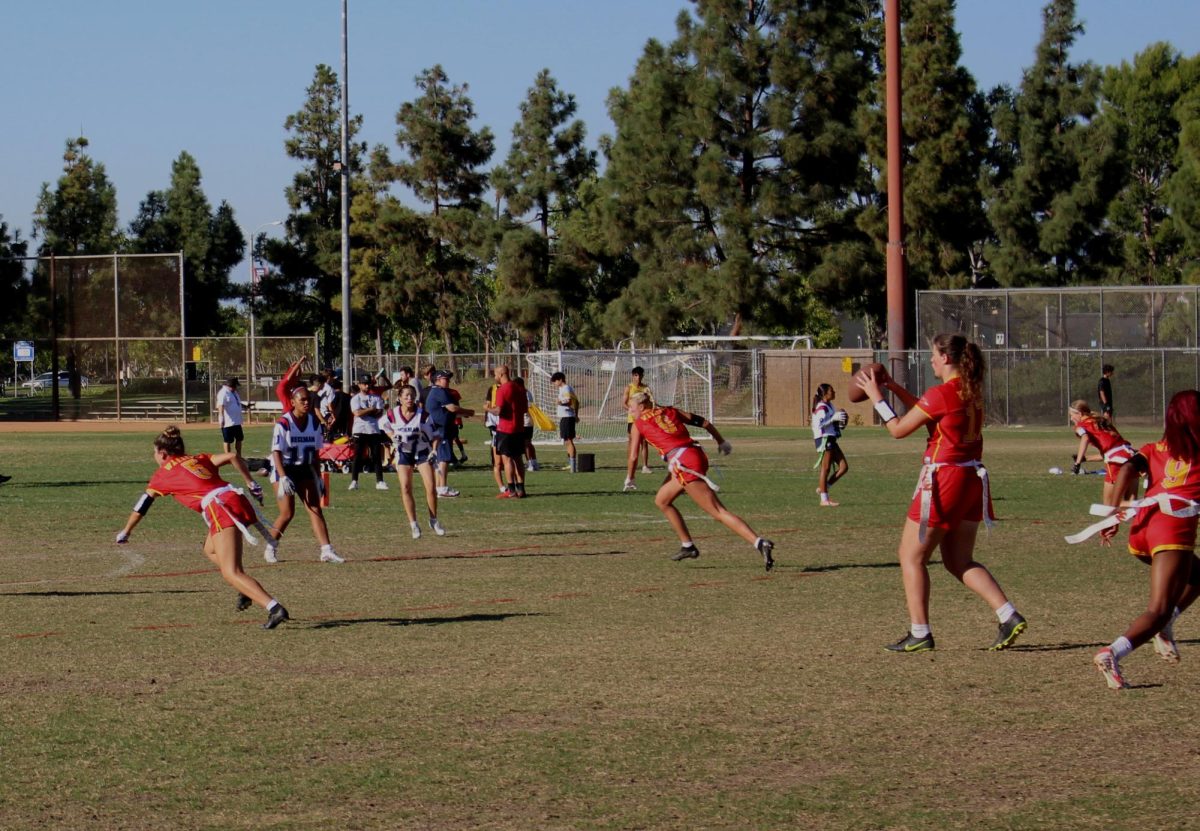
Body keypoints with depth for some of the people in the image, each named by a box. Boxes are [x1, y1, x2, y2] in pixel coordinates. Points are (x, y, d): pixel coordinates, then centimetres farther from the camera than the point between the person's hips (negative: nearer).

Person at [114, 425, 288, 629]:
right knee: (210, 550, 31)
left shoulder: (164, 473, 16)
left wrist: (125, 532, 36)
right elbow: (232, 456, 13)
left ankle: (274, 608, -29)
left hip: (220, 508, -7)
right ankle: (246, 591, 18)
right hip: (238, 498, 7)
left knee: (231, 574, -10)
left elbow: (142, 504, 24)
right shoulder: (200, 459, 27)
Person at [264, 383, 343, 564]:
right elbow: (277, 452, -22)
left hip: (304, 469, 5)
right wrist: (283, 478, -32)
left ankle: (326, 551, -11)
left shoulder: (314, 423, 1)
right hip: (284, 469, -5)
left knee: (315, 509, -6)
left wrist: (318, 478, 11)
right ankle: (270, 548, 12)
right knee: (287, 513, -10)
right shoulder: (283, 423, -18)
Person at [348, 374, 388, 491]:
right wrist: (372, 409, -8)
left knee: (377, 456, 2)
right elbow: (357, 413, -13)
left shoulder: (376, 398, 10)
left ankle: (380, 481, 4)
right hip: (360, 430, -3)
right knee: (358, 456, -6)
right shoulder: (355, 398, 3)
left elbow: (379, 413, -2)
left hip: (374, 430, 3)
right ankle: (354, 481, -4)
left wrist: (365, 412, -12)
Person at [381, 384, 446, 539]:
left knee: (431, 487, -8)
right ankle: (414, 524, -3)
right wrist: (393, 436, -3)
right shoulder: (393, 414, -12)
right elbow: (382, 423, 10)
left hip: (422, 452, -1)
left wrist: (434, 451, -16)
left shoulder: (422, 415, -15)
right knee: (405, 488, -9)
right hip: (404, 453, 1)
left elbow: (431, 434, -5)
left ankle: (433, 521, 11)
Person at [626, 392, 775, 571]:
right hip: (697, 455, 8)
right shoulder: (670, 412, 23)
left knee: (719, 512, -12)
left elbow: (633, 457, 6)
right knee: (661, 500, 26)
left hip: (683, 462, -8)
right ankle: (688, 546, 26)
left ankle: (759, 543, -25)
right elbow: (704, 423, 21)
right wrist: (721, 441, 33)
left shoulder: (639, 424, 9)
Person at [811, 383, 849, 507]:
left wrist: (839, 422, 11)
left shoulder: (829, 406, 17)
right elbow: (820, 423, -24)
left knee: (844, 466, 5)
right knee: (825, 469, -6)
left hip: (831, 440, 10)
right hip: (824, 439, -10)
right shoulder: (821, 407, -13)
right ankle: (824, 499, -2)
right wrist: (834, 418, -25)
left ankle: (822, 488, 11)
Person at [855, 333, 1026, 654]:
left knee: (912, 558, 5)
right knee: (960, 561, 15)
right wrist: (895, 388, 23)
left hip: (943, 478, -8)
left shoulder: (941, 394, -15)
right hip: (971, 479, 8)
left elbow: (899, 429, -9)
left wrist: (876, 396, 1)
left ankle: (919, 634, 4)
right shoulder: (971, 391, 9)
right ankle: (1009, 616, 1)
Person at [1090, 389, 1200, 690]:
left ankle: (1164, 628, 14)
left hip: (1142, 529, 6)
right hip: (1175, 527, -6)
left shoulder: (1155, 449, 21)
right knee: (1159, 609, -13)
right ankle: (1112, 654, -35)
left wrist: (1113, 510, -3)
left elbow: (1127, 469, 4)